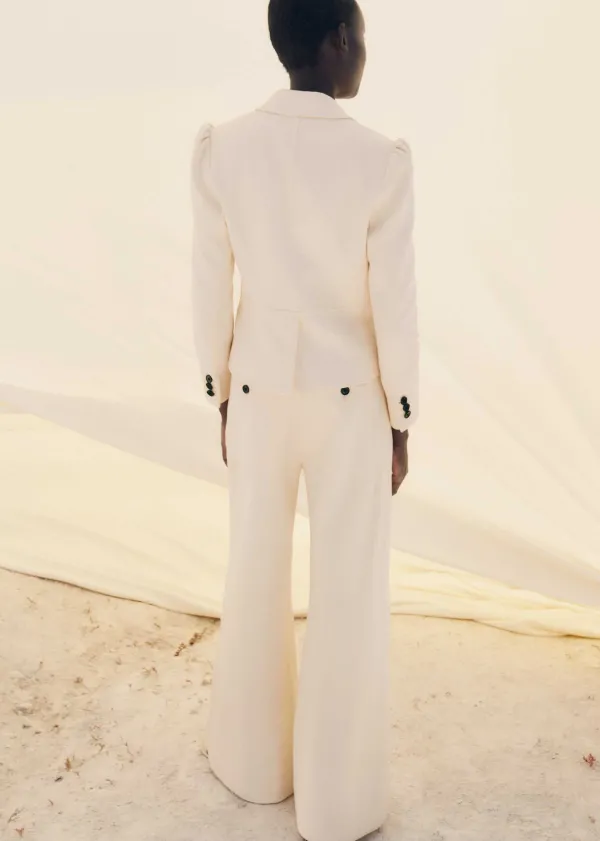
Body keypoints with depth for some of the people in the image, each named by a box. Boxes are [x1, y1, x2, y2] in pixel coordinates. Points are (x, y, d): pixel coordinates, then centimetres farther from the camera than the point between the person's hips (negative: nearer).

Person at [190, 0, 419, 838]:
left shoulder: (220, 148, -7)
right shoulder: (382, 161, -15)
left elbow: (211, 290, -3)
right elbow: (395, 308, -12)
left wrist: (221, 397, 10)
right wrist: (401, 425, 0)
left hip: (260, 394, 3)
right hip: (351, 401, -2)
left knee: (256, 580, 19)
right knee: (350, 596, 11)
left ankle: (256, 759, 39)